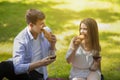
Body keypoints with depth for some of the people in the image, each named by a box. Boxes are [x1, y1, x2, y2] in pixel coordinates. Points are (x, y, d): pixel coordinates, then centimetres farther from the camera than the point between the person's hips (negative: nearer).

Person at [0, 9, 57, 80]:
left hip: (38, 74, 4)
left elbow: (51, 57, 8)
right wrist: (40, 63, -31)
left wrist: (52, 44, -12)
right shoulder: (20, 40, -18)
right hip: (22, 71, -4)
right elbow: (18, 68, -27)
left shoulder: (46, 31, -4)